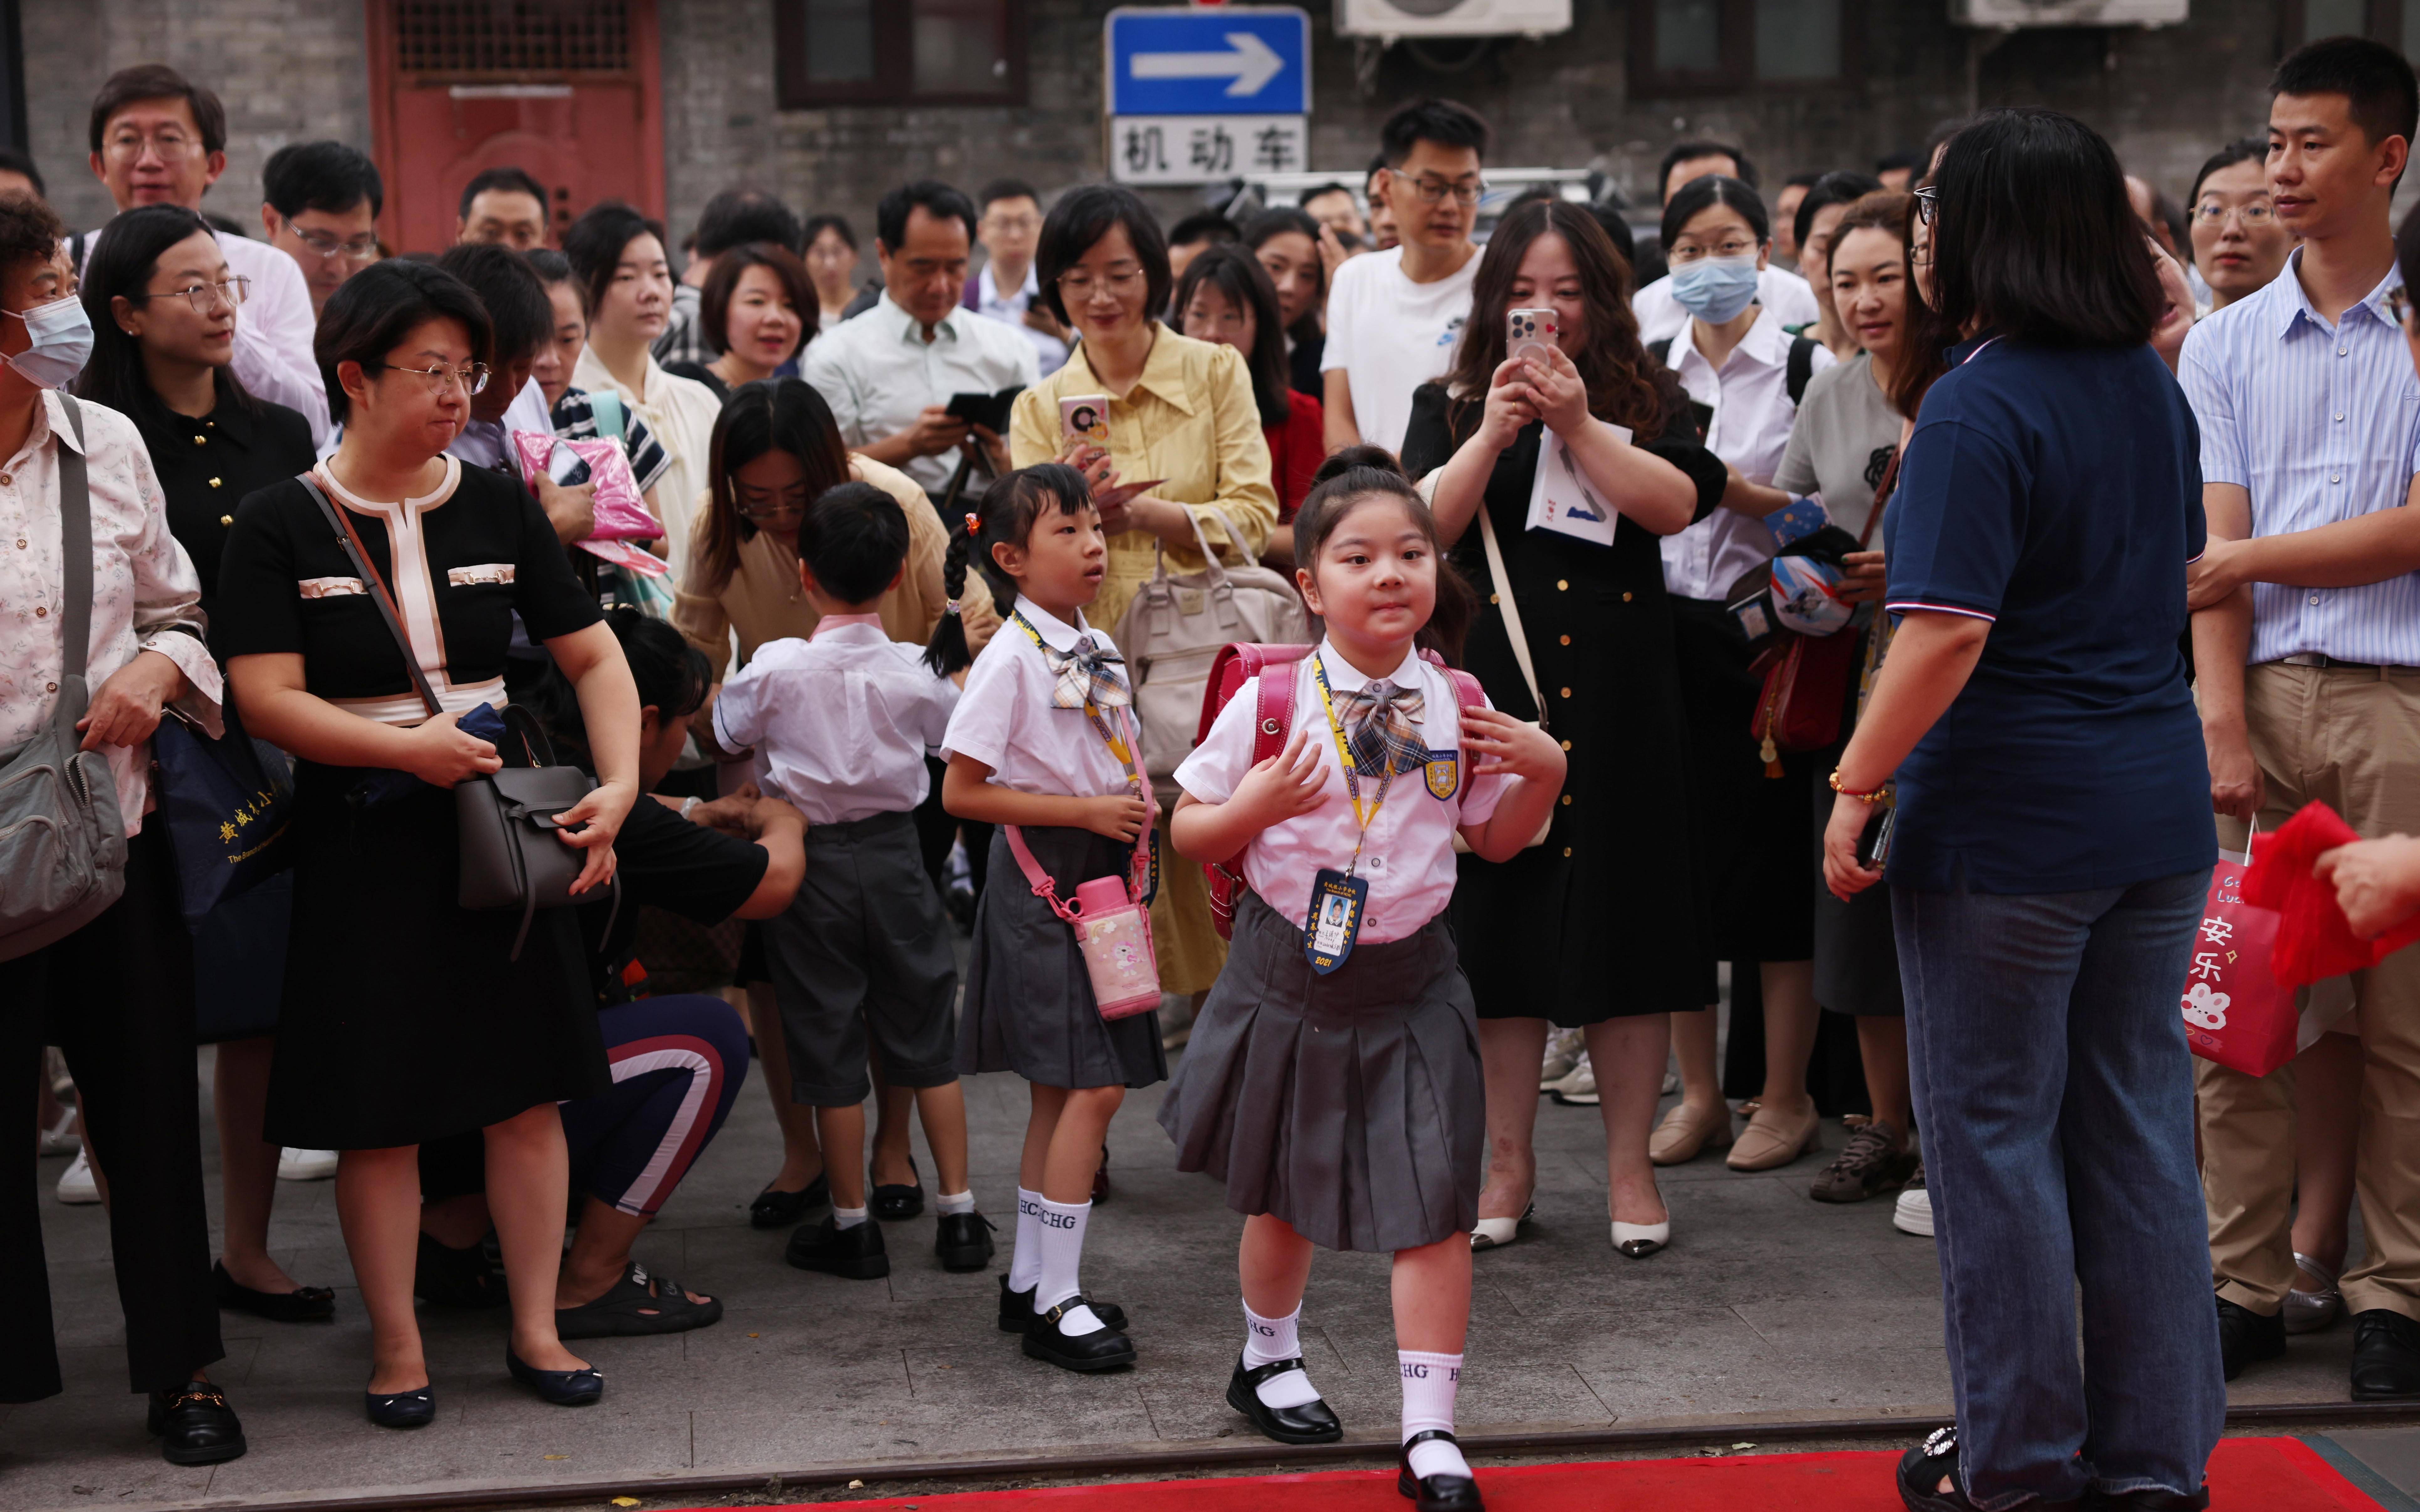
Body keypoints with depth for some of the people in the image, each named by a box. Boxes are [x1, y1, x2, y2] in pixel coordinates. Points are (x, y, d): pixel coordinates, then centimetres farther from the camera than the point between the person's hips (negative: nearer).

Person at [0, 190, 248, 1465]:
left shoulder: (106, 443, 5)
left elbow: (174, 610, 15)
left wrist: (155, 670, -6)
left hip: (117, 835, 4)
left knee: (151, 1112, 10)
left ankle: (181, 1371, 25)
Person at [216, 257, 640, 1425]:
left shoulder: (498, 506, 6)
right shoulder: (282, 525, -5)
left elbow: (594, 656, 7)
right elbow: (267, 698, -12)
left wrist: (620, 782, -9)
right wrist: (407, 747, -24)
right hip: (361, 845, -3)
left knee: (528, 1089, 6)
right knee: (379, 1107, 3)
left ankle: (535, 1328, 19)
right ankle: (396, 1345, 18)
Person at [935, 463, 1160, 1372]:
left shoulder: (1097, 649, 11)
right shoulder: (1011, 658, -14)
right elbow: (961, 791, -16)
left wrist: (1136, 804, 5)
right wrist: (1086, 810, -18)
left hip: (1098, 877, 8)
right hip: (1041, 879, -8)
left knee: (1061, 1091, 13)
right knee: (1094, 1086, -12)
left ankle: (1031, 1281, 23)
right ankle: (1056, 1302, -5)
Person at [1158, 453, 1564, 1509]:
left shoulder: (1456, 709, -2)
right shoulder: (1270, 701, -10)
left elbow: (1497, 839, 11)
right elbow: (1189, 832, -3)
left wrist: (1544, 772, -7)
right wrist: (1257, 805, -23)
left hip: (1409, 978, 1)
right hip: (1293, 973, -1)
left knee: (1435, 1206, -4)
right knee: (1283, 1193, 16)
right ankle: (1269, 1357, 43)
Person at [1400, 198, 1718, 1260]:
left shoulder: (1645, 398, 8)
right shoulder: (1449, 405, 10)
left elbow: (1677, 503, -9)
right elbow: (1424, 526, -5)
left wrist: (1576, 425, -18)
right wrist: (1494, 432, -17)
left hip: (1616, 694, 0)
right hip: (1493, 690, 1)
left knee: (1623, 914, 1)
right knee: (1500, 915, 4)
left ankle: (1629, 1166, 12)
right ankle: (1508, 1162, 16)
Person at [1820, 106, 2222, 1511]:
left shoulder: (1980, 408, -16)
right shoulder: (2155, 388, 8)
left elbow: (1949, 632, -23)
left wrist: (1858, 784, -15)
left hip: (2010, 816, -7)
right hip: (2161, 808, 7)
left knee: (1997, 1131, 6)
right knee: (2142, 1124, 13)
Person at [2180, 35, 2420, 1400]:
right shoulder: (2227, 344, 12)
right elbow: (2217, 546, 4)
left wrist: (2254, 560, -3)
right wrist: (2222, 722, -6)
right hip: (2264, 689, 3)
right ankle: (2247, 1282, 9)